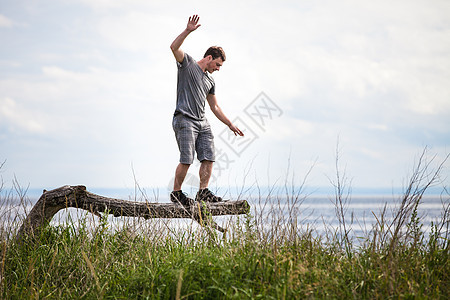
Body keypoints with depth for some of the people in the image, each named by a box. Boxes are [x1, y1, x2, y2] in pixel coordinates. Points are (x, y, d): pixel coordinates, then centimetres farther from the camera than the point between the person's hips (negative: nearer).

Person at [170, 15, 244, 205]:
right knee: (186, 160, -11)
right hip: (184, 119, -7)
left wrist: (231, 125, 26)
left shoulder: (210, 81, 23)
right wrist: (188, 31, -25)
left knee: (208, 157, -2)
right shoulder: (187, 63, 5)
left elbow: (215, 107, 28)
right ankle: (176, 193, 0)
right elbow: (174, 47, -13)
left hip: (202, 122, 7)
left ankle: (203, 192, 4)